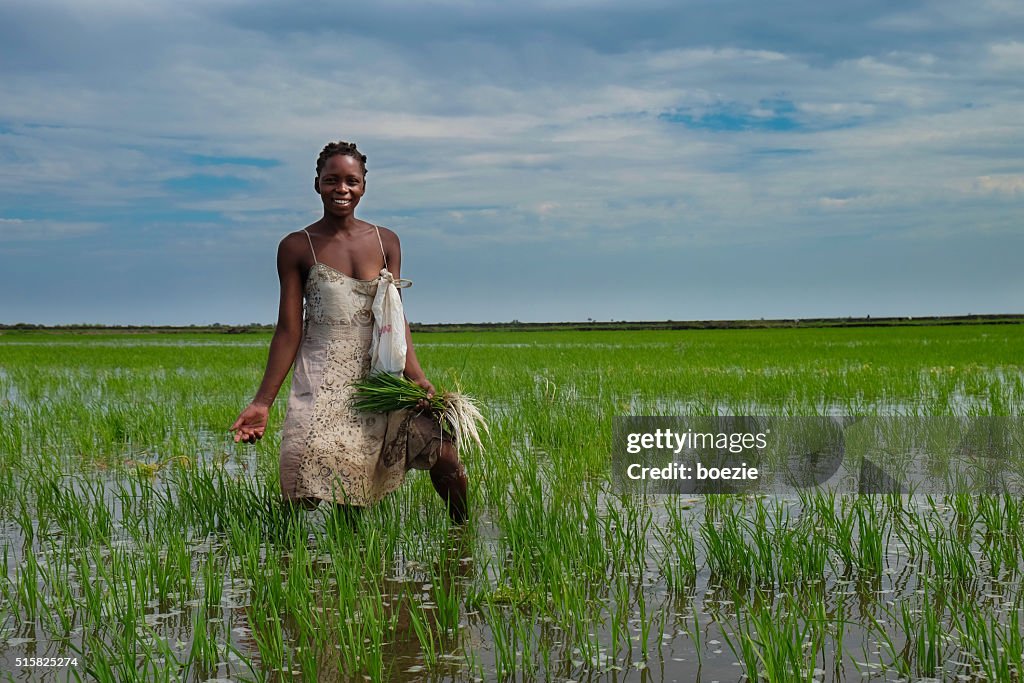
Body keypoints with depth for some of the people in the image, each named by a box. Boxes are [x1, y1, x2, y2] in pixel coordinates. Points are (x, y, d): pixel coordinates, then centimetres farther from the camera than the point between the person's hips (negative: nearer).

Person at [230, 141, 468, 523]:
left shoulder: (386, 243, 8)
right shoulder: (297, 248, 1)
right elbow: (289, 330, 1)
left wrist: (420, 382, -9)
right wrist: (262, 403, -4)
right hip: (322, 382, -3)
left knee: (443, 450, -11)